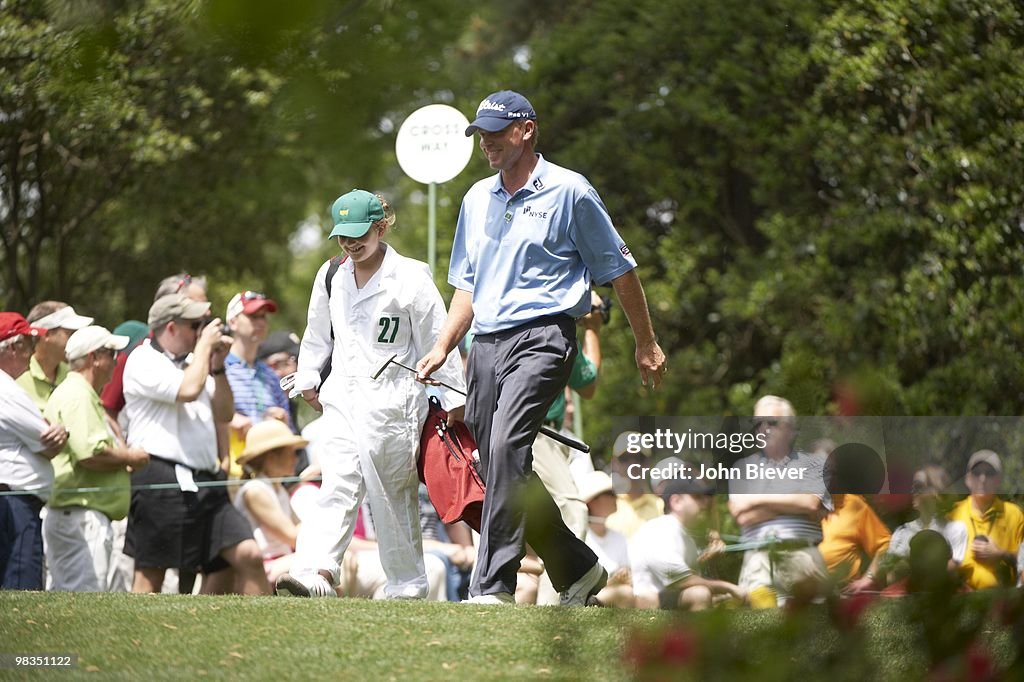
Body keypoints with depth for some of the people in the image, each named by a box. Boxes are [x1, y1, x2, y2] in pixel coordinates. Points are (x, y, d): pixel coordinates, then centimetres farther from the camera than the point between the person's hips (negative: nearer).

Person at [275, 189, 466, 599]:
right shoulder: (331, 276, 11)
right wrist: (307, 379, 21)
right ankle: (317, 572, -23)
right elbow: (317, 334, 25)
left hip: (393, 400, -4)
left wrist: (454, 400, -2)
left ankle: (407, 585, 8)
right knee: (337, 486, -9)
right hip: (342, 398, 4)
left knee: (393, 493, 0)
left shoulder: (410, 277, -5)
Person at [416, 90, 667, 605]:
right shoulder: (477, 199, 17)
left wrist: (646, 344, 7)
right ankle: (579, 570, 22)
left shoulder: (569, 192, -1)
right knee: (503, 468, 6)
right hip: (486, 345, 7)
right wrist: (442, 348, 12)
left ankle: (493, 585, -28)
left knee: (506, 449, -24)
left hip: (541, 338, -7)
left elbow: (619, 269, 4)